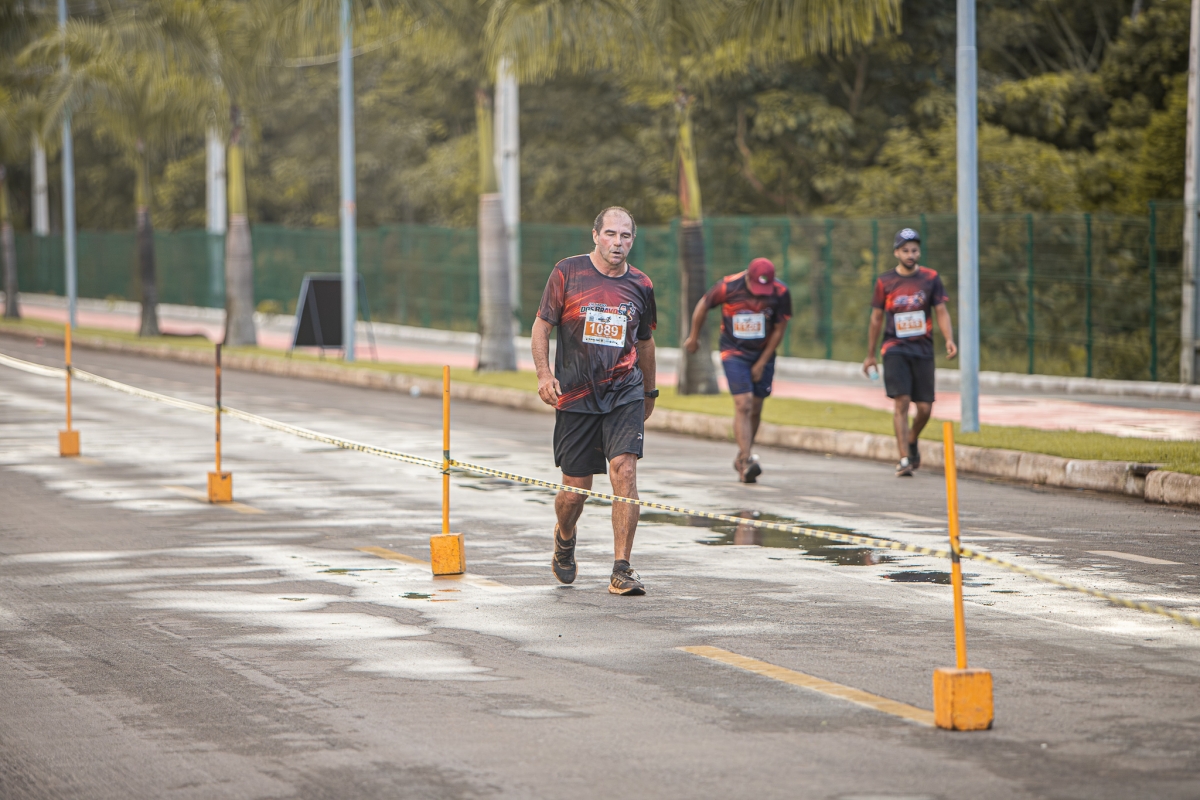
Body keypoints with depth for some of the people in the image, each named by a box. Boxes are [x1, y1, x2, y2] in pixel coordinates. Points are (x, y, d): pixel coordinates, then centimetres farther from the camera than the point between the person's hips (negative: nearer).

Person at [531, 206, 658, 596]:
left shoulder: (640, 285, 6)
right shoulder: (567, 272, -1)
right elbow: (541, 325, 3)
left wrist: (649, 392, 28)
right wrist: (544, 374, -11)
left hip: (624, 392, 1)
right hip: (574, 394, -1)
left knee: (624, 471, -17)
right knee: (575, 489, 3)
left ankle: (622, 570, -13)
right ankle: (564, 538, 39)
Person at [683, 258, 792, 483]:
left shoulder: (780, 293, -13)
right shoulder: (728, 287, -18)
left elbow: (780, 329, -4)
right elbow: (703, 306, 0)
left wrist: (762, 362, -2)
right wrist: (694, 336, 13)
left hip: (763, 354, 3)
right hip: (734, 352, -3)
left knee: (755, 410, 7)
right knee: (743, 405, -17)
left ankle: (741, 459, 23)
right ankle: (747, 462, -23)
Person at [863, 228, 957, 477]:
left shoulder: (930, 278, 4)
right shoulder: (884, 282, 3)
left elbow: (941, 312, 3)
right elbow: (876, 319, 11)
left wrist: (949, 339, -15)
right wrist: (870, 355, 15)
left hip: (923, 349, 1)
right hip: (895, 349, -1)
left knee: (925, 407, 1)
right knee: (901, 401, -16)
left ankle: (912, 441, 32)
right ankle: (904, 459, -15)